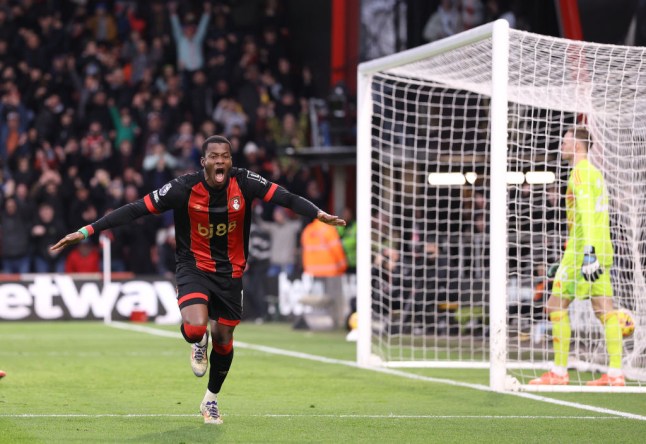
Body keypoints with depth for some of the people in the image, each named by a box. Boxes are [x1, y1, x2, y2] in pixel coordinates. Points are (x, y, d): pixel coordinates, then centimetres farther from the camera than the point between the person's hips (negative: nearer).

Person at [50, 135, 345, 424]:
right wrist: (86, 231, -24)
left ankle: (211, 400, 37)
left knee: (223, 339, 11)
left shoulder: (244, 183, -15)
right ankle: (198, 344, 14)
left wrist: (318, 214, -38)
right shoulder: (184, 188, -21)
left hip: (230, 270, 3)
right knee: (195, 328, -27)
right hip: (194, 266, -3)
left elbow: (285, 198, -19)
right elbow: (136, 210, -20)